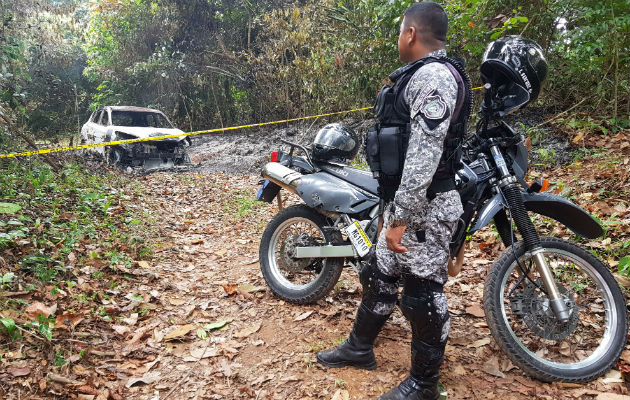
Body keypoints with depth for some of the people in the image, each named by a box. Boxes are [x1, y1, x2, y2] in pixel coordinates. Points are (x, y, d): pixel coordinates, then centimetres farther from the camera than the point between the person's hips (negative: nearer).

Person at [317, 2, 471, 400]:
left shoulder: (433, 76, -17)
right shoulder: (423, 75, 18)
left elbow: (424, 157, -25)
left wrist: (400, 219, -24)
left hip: (425, 207, -11)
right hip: (404, 201, 11)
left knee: (423, 294, 2)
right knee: (380, 277, 19)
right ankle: (360, 347, 37)